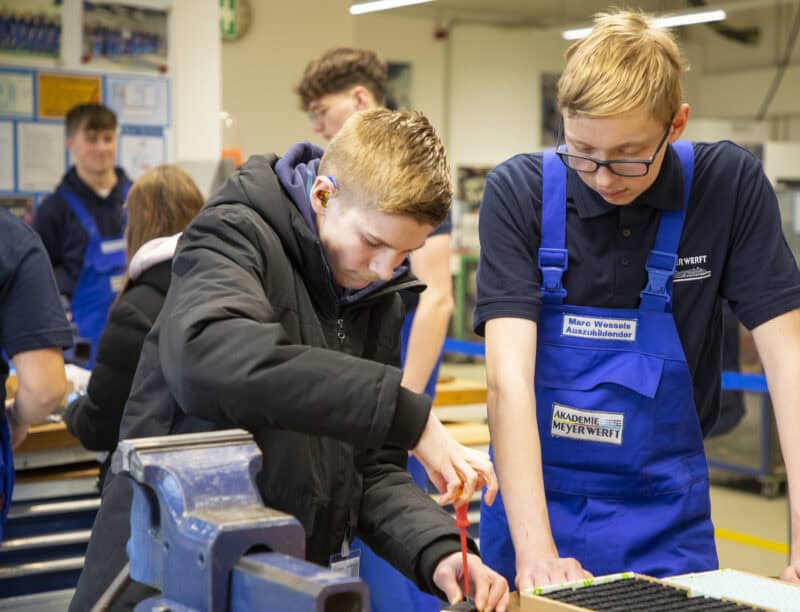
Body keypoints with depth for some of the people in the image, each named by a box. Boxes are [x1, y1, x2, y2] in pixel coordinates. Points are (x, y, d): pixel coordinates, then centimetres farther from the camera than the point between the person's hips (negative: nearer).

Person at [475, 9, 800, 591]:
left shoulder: (730, 186, -10)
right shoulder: (519, 192, -13)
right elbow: (509, 372, -20)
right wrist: (535, 547, -30)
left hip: (664, 511, 1)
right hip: (535, 499, 0)